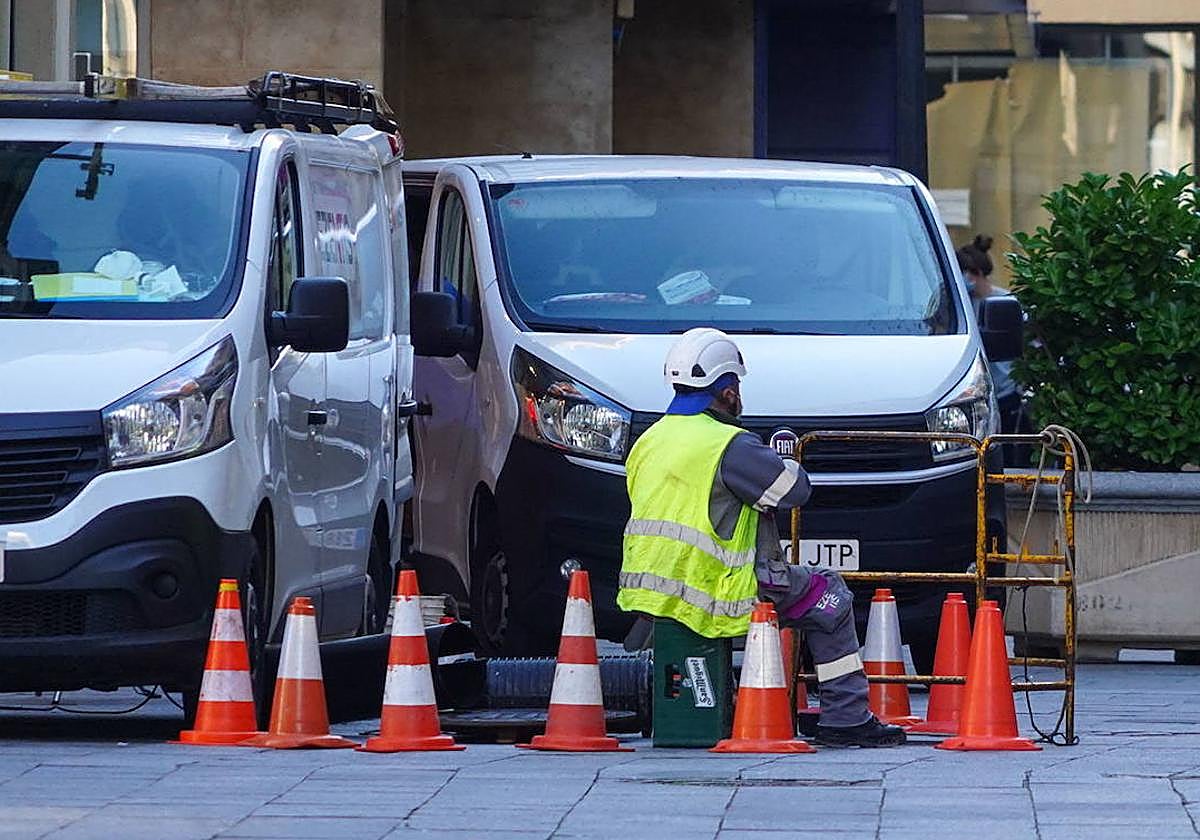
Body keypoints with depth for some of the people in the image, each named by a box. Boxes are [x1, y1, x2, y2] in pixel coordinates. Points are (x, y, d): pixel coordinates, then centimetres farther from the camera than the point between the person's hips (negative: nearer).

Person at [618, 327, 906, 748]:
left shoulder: (648, 441, 12)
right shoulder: (728, 446, -15)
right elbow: (795, 489, -9)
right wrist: (780, 458, 13)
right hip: (710, 597, -8)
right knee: (829, 596, 7)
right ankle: (845, 717, 4)